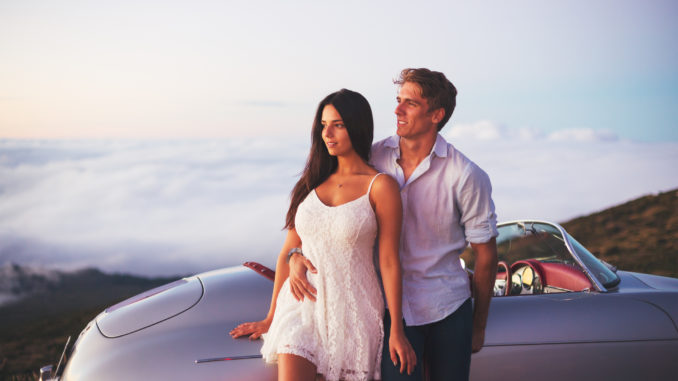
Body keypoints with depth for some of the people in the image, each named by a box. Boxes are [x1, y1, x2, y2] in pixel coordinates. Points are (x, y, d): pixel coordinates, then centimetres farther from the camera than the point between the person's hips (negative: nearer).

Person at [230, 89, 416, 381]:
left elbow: (389, 262, -6)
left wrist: (397, 330, -7)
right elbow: (288, 251, 10)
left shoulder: (380, 187, -5)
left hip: (352, 310, -3)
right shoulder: (312, 182, 8)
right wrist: (270, 318, 13)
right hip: (302, 303, 3)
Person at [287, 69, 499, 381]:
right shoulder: (373, 158, -4)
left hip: (447, 310, -1)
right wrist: (296, 255, -16)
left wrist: (478, 327, 4)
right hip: (391, 307, 1)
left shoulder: (466, 176, -11)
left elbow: (485, 254, -2)